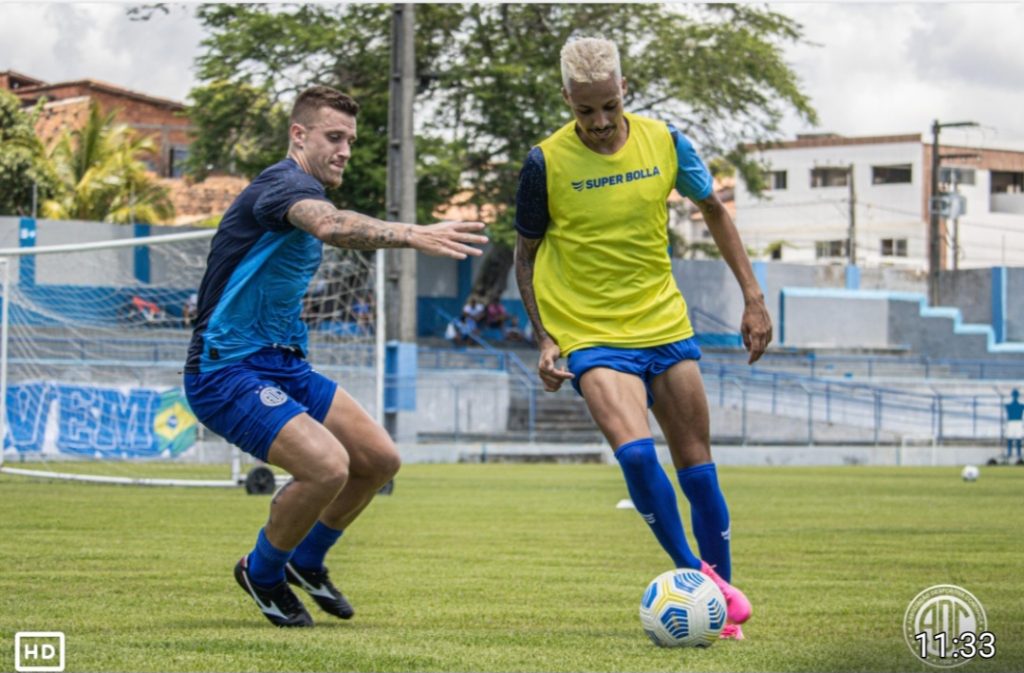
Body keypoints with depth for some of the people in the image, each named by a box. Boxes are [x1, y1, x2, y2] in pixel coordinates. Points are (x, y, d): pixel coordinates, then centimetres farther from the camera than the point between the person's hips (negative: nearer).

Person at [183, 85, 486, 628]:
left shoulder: (304, 192, 15)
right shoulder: (284, 183, -18)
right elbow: (331, 225, -42)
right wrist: (414, 235, -56)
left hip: (285, 366, 10)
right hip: (227, 372, -10)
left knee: (378, 460, 6)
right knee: (327, 465, -26)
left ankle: (305, 562, 27)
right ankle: (262, 573, 0)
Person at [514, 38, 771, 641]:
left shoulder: (664, 141, -3)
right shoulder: (547, 163, -9)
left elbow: (715, 212, 13)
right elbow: (527, 256, 4)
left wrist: (754, 298, 9)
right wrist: (544, 338, -4)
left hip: (666, 325, 3)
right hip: (591, 337, -3)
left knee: (697, 463, 5)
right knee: (635, 451, -24)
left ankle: (722, 592, 19)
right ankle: (692, 571, -8)